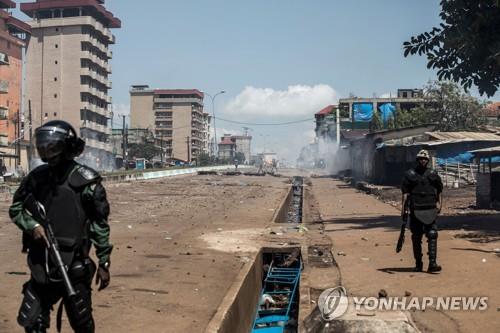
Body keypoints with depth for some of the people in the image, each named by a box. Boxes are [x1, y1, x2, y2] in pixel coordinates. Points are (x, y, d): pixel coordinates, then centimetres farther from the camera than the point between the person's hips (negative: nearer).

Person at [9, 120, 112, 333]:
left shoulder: (84, 180, -10)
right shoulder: (36, 177, 3)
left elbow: (100, 224, -7)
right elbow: (16, 208, 12)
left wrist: (104, 262, -6)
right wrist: (32, 224, -9)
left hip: (73, 268, -4)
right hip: (41, 268, 5)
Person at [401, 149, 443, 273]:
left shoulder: (432, 174, 9)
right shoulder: (410, 174, 3)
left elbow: (439, 190, 18)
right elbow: (405, 192, -1)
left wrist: (439, 203, 10)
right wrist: (403, 207, -9)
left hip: (430, 210, 1)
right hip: (415, 210, -1)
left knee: (432, 235, -10)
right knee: (416, 238, 6)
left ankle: (432, 263, -13)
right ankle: (418, 264, 16)